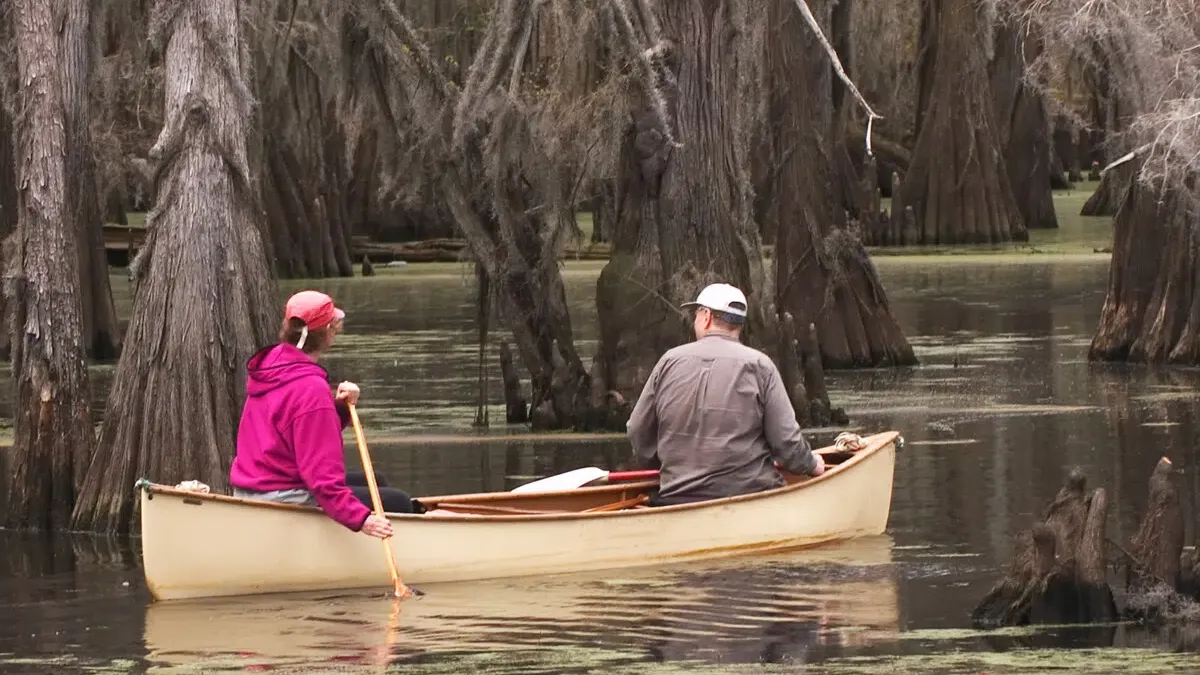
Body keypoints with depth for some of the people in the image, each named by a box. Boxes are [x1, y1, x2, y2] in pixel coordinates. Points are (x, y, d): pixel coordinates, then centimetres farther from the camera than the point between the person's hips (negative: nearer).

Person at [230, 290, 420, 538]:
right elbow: (320, 471, -27)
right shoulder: (310, 389, -22)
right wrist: (360, 518, -32)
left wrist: (340, 407, -3)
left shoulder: (270, 366, 8)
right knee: (400, 503, -9)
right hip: (284, 498, -11)